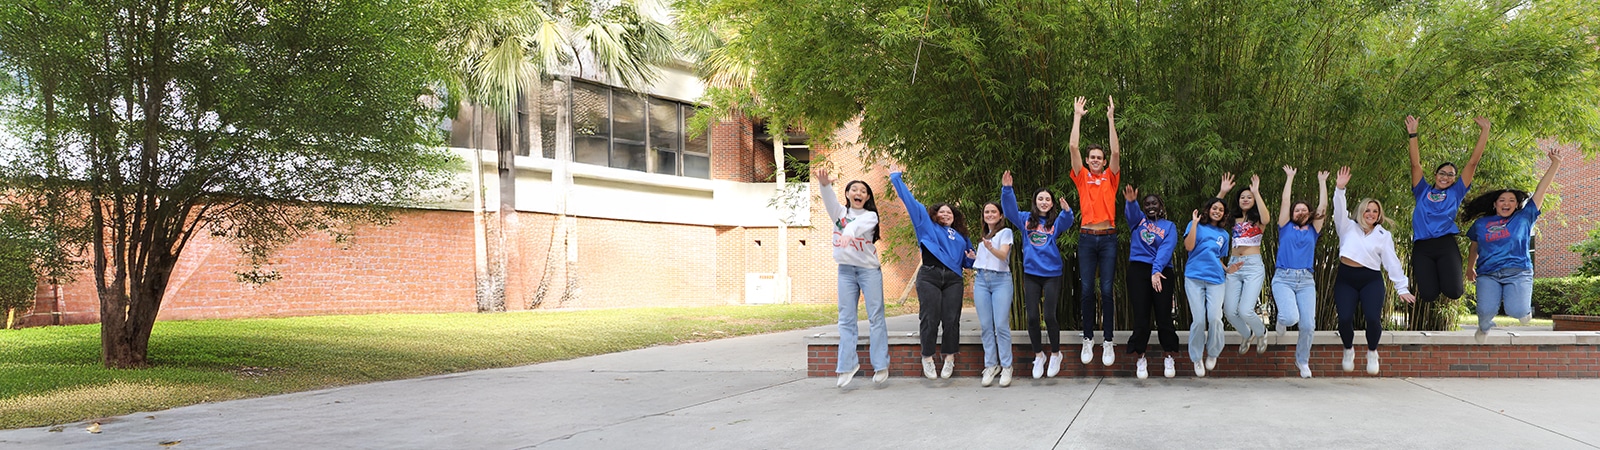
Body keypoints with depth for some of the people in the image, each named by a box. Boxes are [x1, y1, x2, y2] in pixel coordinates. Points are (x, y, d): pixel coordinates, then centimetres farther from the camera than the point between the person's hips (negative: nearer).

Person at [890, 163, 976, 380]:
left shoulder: (961, 237, 26)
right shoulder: (927, 226, 15)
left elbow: (966, 261, 31)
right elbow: (910, 201, 14)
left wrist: (973, 258, 8)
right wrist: (896, 177, 13)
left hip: (953, 279, 3)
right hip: (929, 276, -3)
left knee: (951, 320, -3)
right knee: (931, 319, -7)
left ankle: (949, 359, 5)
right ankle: (927, 360, 1)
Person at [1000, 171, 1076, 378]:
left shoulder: (1056, 222, 2)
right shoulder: (1026, 220, 7)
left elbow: (1066, 222, -19)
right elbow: (1010, 210, -5)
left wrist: (1066, 211, -41)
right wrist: (1007, 189, -19)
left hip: (1052, 274, -2)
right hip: (1031, 274, 2)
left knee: (1049, 316, -3)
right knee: (1032, 317, 2)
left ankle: (1055, 354, 19)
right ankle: (1038, 355, 21)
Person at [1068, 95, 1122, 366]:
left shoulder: (1110, 178, 9)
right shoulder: (1082, 177, 9)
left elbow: (1116, 152, -4)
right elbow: (1073, 147, 1)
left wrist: (1111, 119, -6)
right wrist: (1077, 116, 1)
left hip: (1108, 238, 0)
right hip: (1087, 238, 1)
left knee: (1107, 290, -1)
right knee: (1086, 290, 1)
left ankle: (1108, 341, 3)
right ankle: (1088, 339, 10)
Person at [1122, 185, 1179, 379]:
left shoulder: (1169, 226, 10)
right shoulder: (1139, 220, 15)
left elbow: (1166, 249, -6)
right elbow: (1132, 211, -10)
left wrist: (1156, 270, -22)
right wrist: (1131, 201, -35)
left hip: (1162, 272, -1)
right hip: (1138, 270, 1)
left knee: (1164, 315, -2)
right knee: (1141, 316, -2)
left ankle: (1169, 357, 11)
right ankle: (1140, 358, 6)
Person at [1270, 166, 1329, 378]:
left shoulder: (1313, 230, 19)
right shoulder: (1285, 227, 13)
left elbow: (1323, 206, 16)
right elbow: (1285, 201, 11)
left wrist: (1322, 182, 21)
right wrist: (1290, 178, 18)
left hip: (1306, 281, 3)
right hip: (1283, 279, -2)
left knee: (1308, 325, -6)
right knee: (1291, 317, -24)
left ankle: (1302, 360, 17)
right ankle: (1282, 320, 15)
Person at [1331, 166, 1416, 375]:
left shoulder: (1384, 236, 13)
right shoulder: (1349, 228, 14)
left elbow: (1392, 262, 7)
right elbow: (1339, 211, -1)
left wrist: (1402, 288, 0)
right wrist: (1339, 189, -16)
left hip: (1371, 280, 0)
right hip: (1346, 279, 0)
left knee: (1373, 318, -18)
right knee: (1345, 318, -15)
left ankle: (1372, 352, 11)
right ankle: (1349, 350, 16)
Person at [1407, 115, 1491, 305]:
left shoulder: (1455, 193, 18)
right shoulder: (1423, 191, 20)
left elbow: (1473, 162, 16)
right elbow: (1416, 165, 13)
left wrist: (1484, 131, 13)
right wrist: (1412, 134, 6)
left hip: (1446, 245, 0)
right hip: (1422, 248, 0)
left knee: (1453, 292, -17)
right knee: (1428, 296, -11)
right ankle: (1431, 281, 26)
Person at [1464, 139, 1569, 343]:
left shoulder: (1523, 218, 11)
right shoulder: (1481, 223, 15)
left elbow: (1540, 191, 6)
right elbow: (1474, 247, 29)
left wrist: (1555, 164, 1)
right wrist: (1470, 267, 31)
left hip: (1518, 272, -1)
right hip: (1488, 274, 1)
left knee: (1516, 311, -22)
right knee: (1486, 311, -18)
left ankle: (1524, 308, 18)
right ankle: (1484, 327, 20)